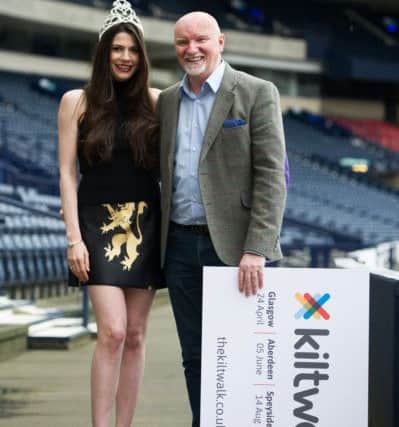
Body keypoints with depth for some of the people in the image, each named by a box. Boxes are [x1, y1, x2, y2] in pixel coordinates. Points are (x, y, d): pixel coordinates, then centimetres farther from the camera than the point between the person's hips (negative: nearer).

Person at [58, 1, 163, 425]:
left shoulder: (155, 101, 8)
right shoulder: (77, 102, 3)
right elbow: (67, 172, 0)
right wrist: (73, 238, -8)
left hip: (145, 226, 3)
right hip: (99, 223, -3)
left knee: (134, 335, 3)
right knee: (112, 331, -14)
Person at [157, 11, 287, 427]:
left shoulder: (257, 94, -3)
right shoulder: (167, 101, 14)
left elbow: (271, 175, -9)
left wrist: (256, 250, -18)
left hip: (234, 245, -5)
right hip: (181, 245, 5)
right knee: (196, 357, 8)